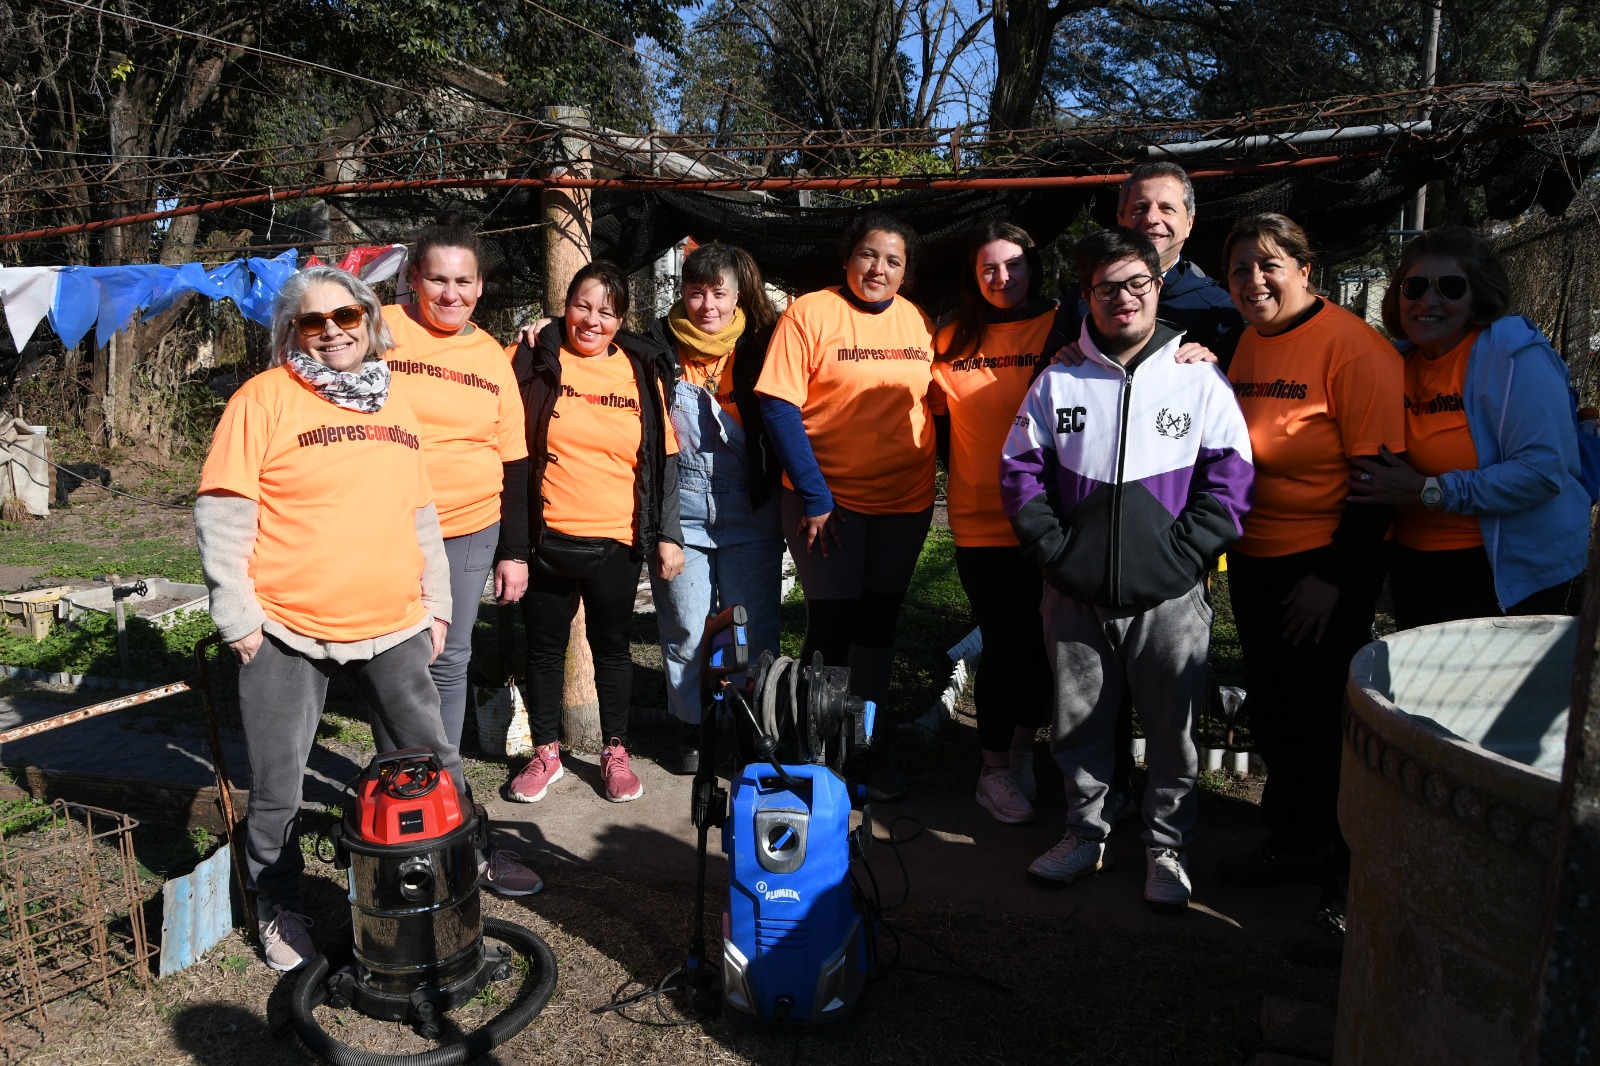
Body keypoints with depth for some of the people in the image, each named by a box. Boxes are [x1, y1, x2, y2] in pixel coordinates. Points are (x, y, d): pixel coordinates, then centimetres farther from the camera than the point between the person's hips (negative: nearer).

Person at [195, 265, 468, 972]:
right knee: (277, 786, 7)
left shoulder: (394, 409, 12)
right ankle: (279, 910, 28)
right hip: (286, 631, -4)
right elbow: (221, 515, -7)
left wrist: (436, 603, 14)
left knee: (436, 758, 13)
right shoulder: (265, 397, -4)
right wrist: (237, 618, -10)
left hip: (392, 625, 4)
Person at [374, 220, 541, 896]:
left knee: (448, 666, 8)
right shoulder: (379, 332, -2)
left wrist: (515, 551, 10)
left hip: (468, 533, 3)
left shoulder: (493, 358, 9)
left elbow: (513, 460, 13)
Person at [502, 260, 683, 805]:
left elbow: (663, 458, 7)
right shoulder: (536, 361, -1)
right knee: (545, 647, 11)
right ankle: (546, 752, 28)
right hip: (547, 537, -1)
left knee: (612, 646, 13)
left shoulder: (641, 370, 4)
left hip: (616, 541, 1)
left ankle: (615, 751, 28)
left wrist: (667, 534, 2)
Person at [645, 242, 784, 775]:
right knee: (685, 630, 8)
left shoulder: (760, 347, 0)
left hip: (750, 512, 0)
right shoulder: (657, 347, 0)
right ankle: (692, 728, 26)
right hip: (680, 511, 0)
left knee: (753, 630, 6)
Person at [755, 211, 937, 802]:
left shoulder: (917, 321, 5)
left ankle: (863, 746, 27)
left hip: (904, 499, 5)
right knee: (831, 623, 2)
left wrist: (928, 481, 3)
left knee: (878, 621, 13)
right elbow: (779, 407, -13)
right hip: (827, 498, -4)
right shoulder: (808, 314, -9)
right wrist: (814, 496, -16)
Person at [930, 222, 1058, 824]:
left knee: (1043, 641, 9)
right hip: (981, 521, 0)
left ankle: (1021, 750, 33)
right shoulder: (953, 341, 7)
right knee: (1005, 644, 0)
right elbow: (939, 419, 16)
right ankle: (994, 772, 18)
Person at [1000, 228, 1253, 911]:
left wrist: (1186, 552, -10)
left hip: (1169, 597, -1)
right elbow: (1021, 469, 7)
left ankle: (1167, 846, 27)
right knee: (1078, 724, 13)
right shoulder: (1058, 382, 5)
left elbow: (1230, 475, 0)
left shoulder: (1199, 378, 1)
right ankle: (1085, 834, 31)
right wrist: (1053, 547, -3)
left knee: (1173, 728, 8)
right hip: (1075, 595, 2)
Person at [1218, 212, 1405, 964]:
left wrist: (1334, 577, -19)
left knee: (1328, 725, -3)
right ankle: (1297, 843, 38)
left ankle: (1353, 895, 11)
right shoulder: (1244, 345, 8)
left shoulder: (1351, 347, -14)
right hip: (1253, 564, 8)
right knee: (1271, 712, 18)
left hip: (1326, 568, -7)